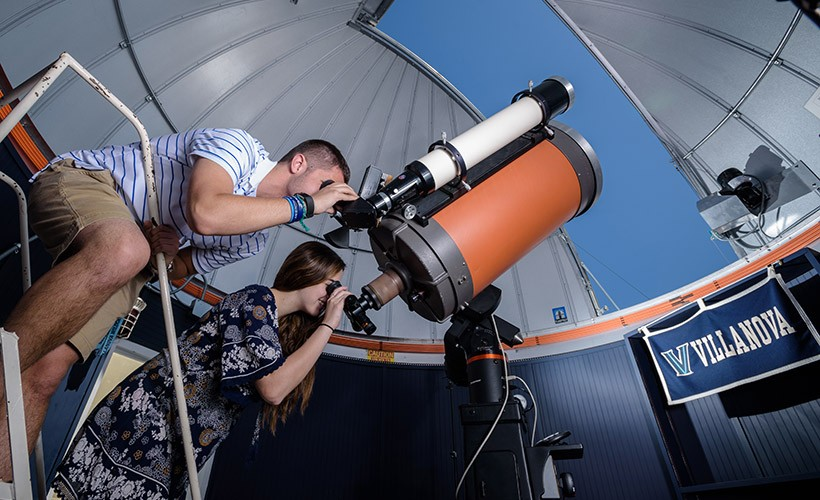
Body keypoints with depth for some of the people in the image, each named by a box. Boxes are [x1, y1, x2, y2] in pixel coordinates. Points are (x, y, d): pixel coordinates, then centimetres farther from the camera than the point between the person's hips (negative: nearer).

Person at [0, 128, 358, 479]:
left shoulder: (252, 242, 6)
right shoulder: (239, 144, -16)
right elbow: (204, 213, -35)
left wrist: (165, 256, -11)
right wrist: (306, 203, -27)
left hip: (128, 269, 6)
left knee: (48, 370, -14)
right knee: (125, 252, -40)